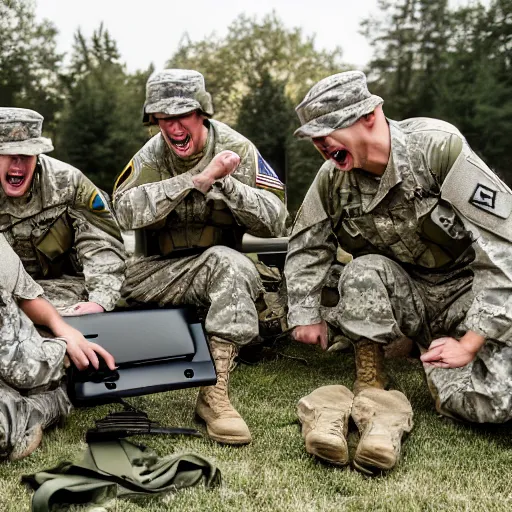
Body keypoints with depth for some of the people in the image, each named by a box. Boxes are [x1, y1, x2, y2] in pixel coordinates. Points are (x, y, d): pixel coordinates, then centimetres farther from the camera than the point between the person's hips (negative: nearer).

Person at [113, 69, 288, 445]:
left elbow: (275, 222, -10)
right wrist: (197, 180, -26)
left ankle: (214, 395, -35)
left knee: (227, 262, -36)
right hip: (157, 270, 2)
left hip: (218, 265, -2)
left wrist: (225, 183, -23)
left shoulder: (239, 151, -2)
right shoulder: (151, 156, 2)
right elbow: (125, 210, -19)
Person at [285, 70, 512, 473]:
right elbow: (306, 245, 8)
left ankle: (435, 357, 9)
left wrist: (469, 343, -24)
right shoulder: (333, 177, -8)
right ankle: (371, 391, -11)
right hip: (407, 293, 3)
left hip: (470, 287, -3)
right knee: (364, 272, -30)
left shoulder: (437, 146, -23)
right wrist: (306, 315, 1)